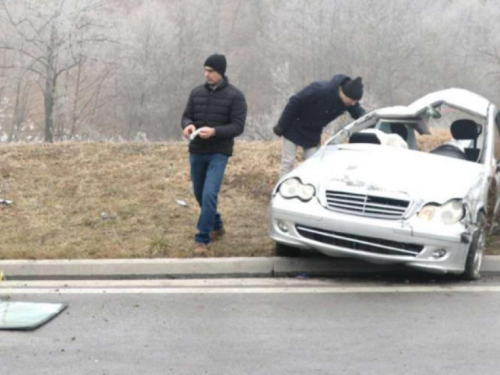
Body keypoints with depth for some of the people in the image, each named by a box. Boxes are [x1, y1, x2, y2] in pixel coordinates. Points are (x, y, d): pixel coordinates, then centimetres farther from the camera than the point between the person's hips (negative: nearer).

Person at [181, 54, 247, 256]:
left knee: (209, 194, -17)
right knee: (199, 194, 15)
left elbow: (238, 126, -11)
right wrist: (188, 125, -15)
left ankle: (202, 240, -10)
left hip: (219, 153, -5)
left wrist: (214, 131, -27)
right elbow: (187, 115, 10)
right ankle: (217, 226, 38)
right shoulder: (197, 92, 5)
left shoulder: (235, 96, -8)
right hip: (196, 151, 5)